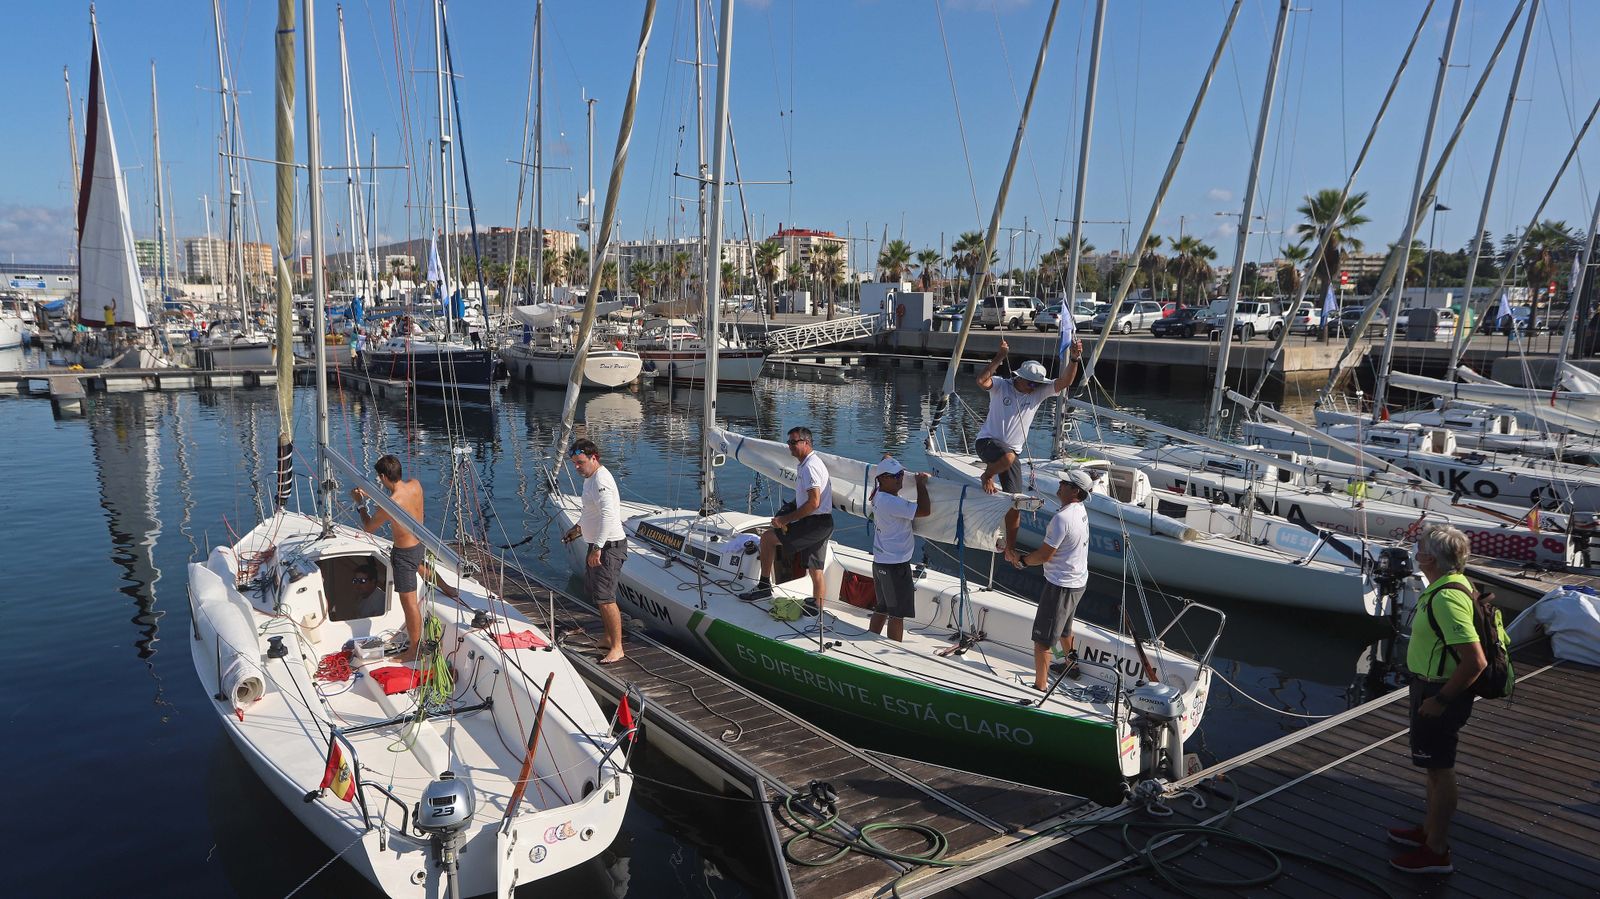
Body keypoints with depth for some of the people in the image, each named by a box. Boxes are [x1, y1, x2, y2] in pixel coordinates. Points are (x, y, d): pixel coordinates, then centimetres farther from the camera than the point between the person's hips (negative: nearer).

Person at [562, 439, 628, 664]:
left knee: (605, 598, -12)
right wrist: (578, 528, 19)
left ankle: (617, 648, -5)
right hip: (597, 545, 11)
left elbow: (608, 515, -31)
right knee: (597, 595, 19)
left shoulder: (601, 481, -20)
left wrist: (597, 548, -32)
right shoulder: (590, 478, 13)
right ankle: (609, 638, 32)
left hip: (609, 546, -11)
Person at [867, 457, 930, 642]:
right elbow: (924, 510, -26)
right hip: (895, 566, -9)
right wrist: (921, 483, -14)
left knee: (882, 609, 20)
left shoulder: (879, 496, 6)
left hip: (881, 562, 9)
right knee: (897, 613, 0)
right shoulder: (891, 502, -23)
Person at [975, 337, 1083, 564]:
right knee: (1007, 457, -42)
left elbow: (1064, 382, -11)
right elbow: (981, 380, -27)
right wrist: (999, 358, -33)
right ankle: (987, 476, -7)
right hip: (988, 441, -5)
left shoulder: (1040, 391, 1)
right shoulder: (1001, 386, -8)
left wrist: (1074, 359, -26)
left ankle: (1010, 550, 15)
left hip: (1012, 451, 5)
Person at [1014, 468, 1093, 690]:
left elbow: (1044, 555, -22)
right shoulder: (1081, 510, 2)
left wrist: (1021, 561, -6)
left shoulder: (1062, 518, -27)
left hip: (1061, 585, -10)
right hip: (1078, 581, 10)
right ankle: (1072, 665, 50)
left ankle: (1040, 687, 1)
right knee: (1064, 628, 31)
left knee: (1042, 639, -3)